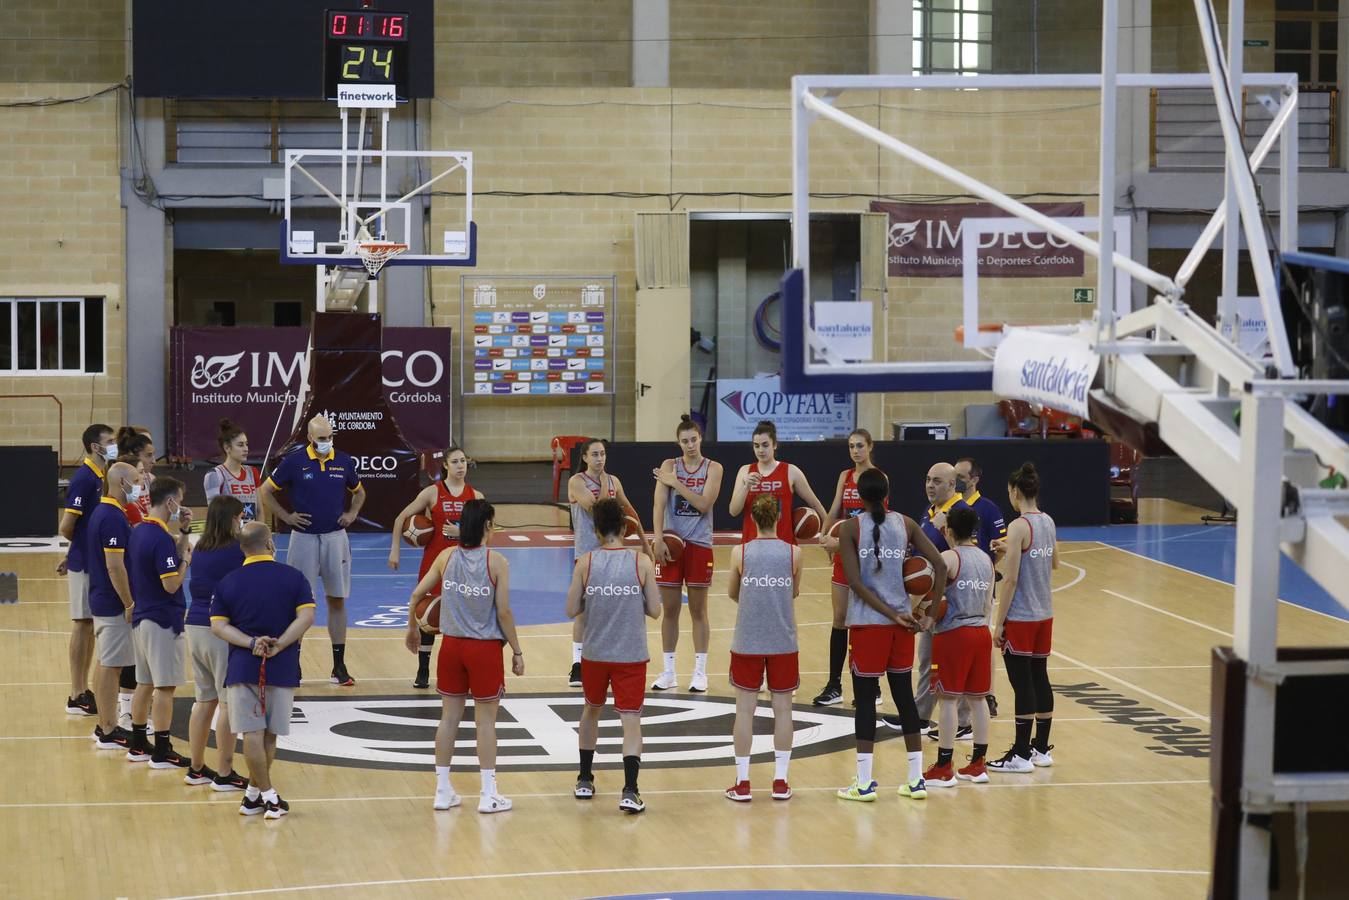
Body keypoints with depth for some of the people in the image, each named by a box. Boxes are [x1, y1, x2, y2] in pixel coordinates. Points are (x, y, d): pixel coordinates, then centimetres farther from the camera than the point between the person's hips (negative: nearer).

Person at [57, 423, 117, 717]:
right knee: (83, 624, -3)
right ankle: (77, 697, 3)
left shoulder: (102, 476, 10)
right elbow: (67, 527, -18)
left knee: (90, 626, 12)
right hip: (85, 563, -8)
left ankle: (84, 691, 19)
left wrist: (70, 554, 17)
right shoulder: (83, 478, -17)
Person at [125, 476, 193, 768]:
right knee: (165, 687, -3)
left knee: (145, 683, 17)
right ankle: (162, 752, 0)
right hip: (163, 621, -9)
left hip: (141, 617, 9)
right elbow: (171, 584, -22)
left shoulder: (138, 531, 9)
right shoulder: (161, 538, -20)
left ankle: (138, 745, 23)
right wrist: (186, 559, -8)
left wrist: (183, 531, 7)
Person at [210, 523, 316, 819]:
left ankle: (267, 796, -2)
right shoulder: (294, 577, -1)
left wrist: (252, 643, -11)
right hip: (282, 668, 0)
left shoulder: (227, 583, 3)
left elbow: (218, 625, -5)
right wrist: (279, 645, -13)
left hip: (242, 667, 0)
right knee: (269, 734, 11)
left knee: (252, 733, 1)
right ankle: (255, 793, 17)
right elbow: (306, 617, -11)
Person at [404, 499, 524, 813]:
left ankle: (443, 790, 17)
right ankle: (488, 795, 8)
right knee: (485, 721, 5)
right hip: (485, 649, -4)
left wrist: (412, 629, 18)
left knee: (449, 717, 12)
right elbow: (504, 613, -12)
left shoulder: (446, 556, -1)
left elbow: (416, 595, 1)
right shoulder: (496, 562, -12)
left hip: (452, 646, 4)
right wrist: (517, 651, -2)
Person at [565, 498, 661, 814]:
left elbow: (572, 610, -3)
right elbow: (654, 610, -3)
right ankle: (630, 791, -16)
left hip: (595, 654, 2)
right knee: (631, 719, -2)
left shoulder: (586, 563, -6)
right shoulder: (641, 562, -7)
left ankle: (584, 781, 33)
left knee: (592, 710, 23)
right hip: (632, 655, -2)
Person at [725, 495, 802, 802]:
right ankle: (780, 782, 12)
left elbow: (733, 595, 8)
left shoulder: (740, 553, -6)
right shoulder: (793, 553, -5)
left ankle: (742, 782, 7)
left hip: (747, 642, 0)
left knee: (745, 709, 6)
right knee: (782, 708, 9)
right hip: (783, 642, 1)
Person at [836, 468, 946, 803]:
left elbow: (855, 583, -12)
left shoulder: (851, 528, -6)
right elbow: (940, 565, -3)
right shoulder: (906, 524, 3)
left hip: (867, 623, -3)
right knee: (904, 695, 11)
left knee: (865, 698, 2)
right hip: (902, 620, 4)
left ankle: (864, 782, 0)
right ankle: (916, 779, 12)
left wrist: (892, 614, -9)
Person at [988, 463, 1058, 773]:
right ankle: (1041, 749, 21)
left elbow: (1010, 578, -18)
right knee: (1039, 678, 14)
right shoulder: (1048, 523, 6)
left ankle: (1021, 755, 1)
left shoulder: (1019, 527, -17)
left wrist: (999, 623, -13)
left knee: (1022, 683, -3)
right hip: (1044, 615, 8)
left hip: (1020, 617, -8)